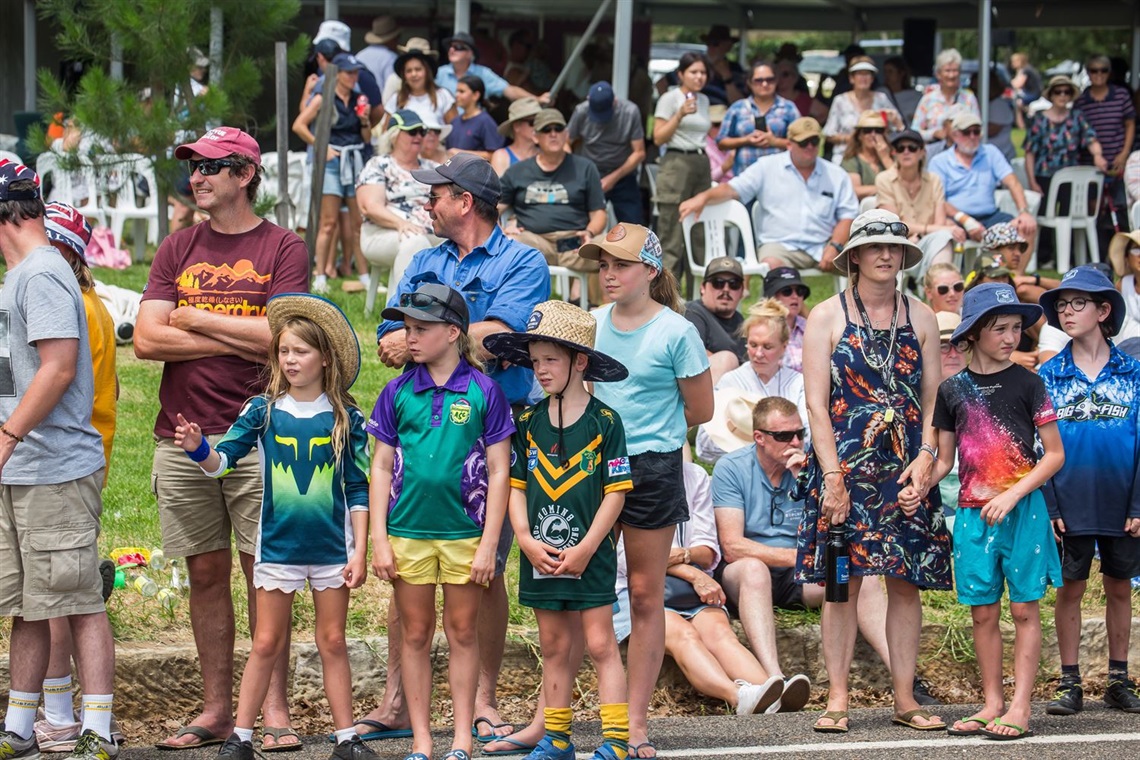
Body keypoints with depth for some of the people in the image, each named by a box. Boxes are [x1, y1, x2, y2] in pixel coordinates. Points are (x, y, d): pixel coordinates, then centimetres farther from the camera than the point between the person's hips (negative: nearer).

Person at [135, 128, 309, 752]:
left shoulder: (282, 249, 2)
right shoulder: (178, 250, 13)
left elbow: (280, 335, -12)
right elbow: (146, 340, 2)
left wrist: (194, 319, -3)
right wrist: (238, 342, -6)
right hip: (183, 437, 4)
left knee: (264, 572, -3)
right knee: (205, 573, 6)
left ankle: (273, 709, 0)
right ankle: (215, 710, 12)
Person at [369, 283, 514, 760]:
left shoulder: (483, 392, -3)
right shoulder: (399, 392, 3)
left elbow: (499, 473, -2)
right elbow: (381, 467, 6)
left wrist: (489, 543, -6)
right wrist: (379, 539, 0)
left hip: (465, 534, -2)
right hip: (408, 531, 2)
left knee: (462, 634, 7)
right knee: (415, 635, 7)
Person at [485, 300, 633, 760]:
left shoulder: (603, 422, -7)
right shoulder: (529, 423, 5)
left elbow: (615, 492, -8)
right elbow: (516, 486, 6)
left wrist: (586, 548, -14)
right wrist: (526, 540, -8)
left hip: (590, 555, -4)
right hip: (540, 555, 4)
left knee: (600, 644, -3)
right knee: (554, 647, 11)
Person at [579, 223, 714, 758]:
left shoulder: (675, 333, -7)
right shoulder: (593, 324, 5)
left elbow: (700, 411, 0)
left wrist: (648, 433, 7)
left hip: (651, 469, -4)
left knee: (645, 595, 3)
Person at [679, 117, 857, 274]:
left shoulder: (836, 176, 13)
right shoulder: (767, 167, 9)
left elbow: (847, 216, 10)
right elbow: (733, 189, 3)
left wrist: (834, 247, -9)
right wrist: (704, 197, -17)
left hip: (822, 248, 2)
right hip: (780, 245, -2)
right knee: (772, 264, -37)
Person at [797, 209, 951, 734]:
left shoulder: (920, 317, 10)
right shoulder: (827, 316, 1)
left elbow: (933, 399, 8)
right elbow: (816, 403, -4)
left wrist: (925, 460, -8)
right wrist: (834, 476, -12)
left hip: (907, 470, 3)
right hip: (843, 467, -3)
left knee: (906, 582, 2)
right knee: (842, 581, -3)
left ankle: (905, 699, 8)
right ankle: (837, 699, 1)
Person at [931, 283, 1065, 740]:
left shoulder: (1027, 384, -1)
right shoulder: (953, 390, 7)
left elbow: (1055, 454, -2)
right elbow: (944, 460, 13)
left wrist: (1013, 495, -13)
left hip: (1023, 509, -3)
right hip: (973, 512, 3)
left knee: (1024, 608, -2)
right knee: (983, 612, 5)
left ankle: (1020, 706, -1)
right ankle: (992, 703, 13)